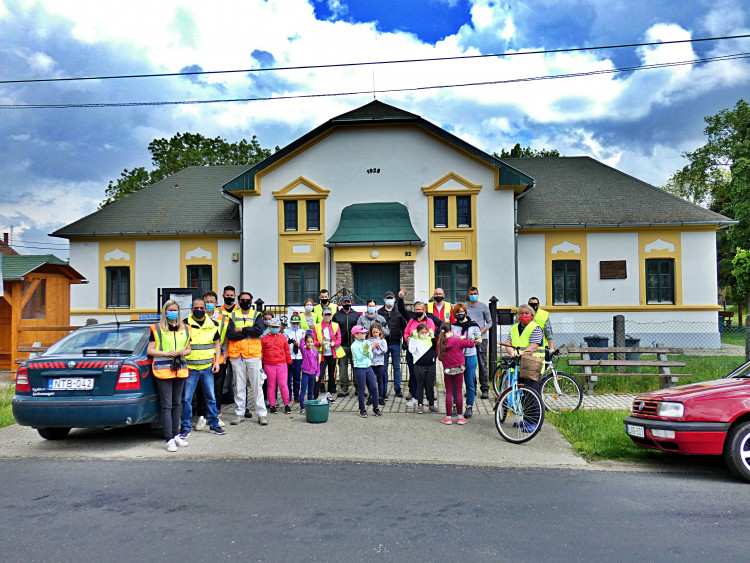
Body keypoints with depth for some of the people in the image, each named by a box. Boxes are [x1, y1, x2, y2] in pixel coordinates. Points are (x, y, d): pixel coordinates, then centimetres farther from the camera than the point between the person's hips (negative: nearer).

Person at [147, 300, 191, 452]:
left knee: (177, 404, 11)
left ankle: (176, 435, 21)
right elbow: (150, 350, -1)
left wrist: (184, 352, -1)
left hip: (180, 369, 5)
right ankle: (169, 439, -7)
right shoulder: (157, 328, 2)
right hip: (163, 370, -5)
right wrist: (167, 353, -14)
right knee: (166, 405, -7)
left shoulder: (185, 328, 15)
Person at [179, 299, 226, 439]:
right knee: (186, 398, -2)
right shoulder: (185, 325, -1)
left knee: (211, 397, 9)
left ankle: (214, 425, 20)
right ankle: (185, 427, 10)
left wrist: (217, 362, 6)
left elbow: (217, 344, 16)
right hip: (190, 368, -3)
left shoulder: (212, 325, 8)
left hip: (207, 368, 3)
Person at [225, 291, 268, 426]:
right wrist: (249, 333, -9)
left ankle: (262, 413, 5)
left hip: (253, 354, -1)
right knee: (239, 385, 7)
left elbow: (259, 330, -12)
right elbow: (230, 334, -5)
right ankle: (239, 414, 15)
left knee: (257, 384, 0)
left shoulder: (257, 315, 7)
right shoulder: (233, 315, 10)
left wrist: (241, 330, -9)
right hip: (236, 354, 2)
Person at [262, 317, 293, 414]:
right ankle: (272, 405, 15)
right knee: (271, 385, 6)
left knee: (283, 384, -1)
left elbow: (287, 350, 13)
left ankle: (286, 404, 9)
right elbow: (261, 351, 8)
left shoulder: (283, 337, 9)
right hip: (269, 365, 0)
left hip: (282, 364, 0)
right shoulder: (264, 338, 5)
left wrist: (289, 362, 12)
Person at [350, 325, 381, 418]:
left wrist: (368, 351, -12)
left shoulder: (367, 342, 7)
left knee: (374, 388, 5)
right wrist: (364, 350, -23)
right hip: (359, 369, -5)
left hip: (368, 367, 5)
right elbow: (360, 358, -14)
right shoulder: (354, 346, -10)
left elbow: (371, 357, 6)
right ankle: (362, 410, 14)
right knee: (361, 390, 3)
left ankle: (375, 407, 17)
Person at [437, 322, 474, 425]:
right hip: (459, 369, -2)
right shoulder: (458, 341, -12)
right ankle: (460, 417, 11)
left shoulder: (440, 343, -3)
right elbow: (471, 344, -4)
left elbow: (439, 357, 7)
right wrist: (464, 339, 12)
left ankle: (448, 417, 11)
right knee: (459, 392, 6)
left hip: (447, 370, 2)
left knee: (448, 393, 8)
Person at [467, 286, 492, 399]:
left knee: (483, 364, -6)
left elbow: (489, 322, 8)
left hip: (481, 338, -2)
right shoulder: (465, 307, 14)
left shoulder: (483, 306, 8)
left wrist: (482, 331, -9)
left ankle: (485, 388, -2)